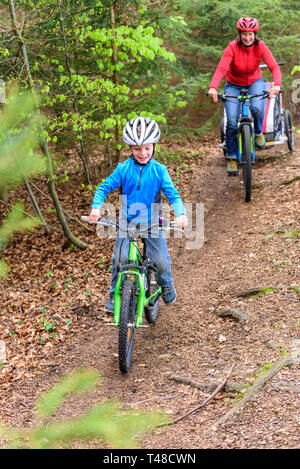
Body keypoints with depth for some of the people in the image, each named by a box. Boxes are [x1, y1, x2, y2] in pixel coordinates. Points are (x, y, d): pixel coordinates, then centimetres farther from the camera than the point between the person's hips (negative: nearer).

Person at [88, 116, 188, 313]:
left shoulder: (159, 170, -4)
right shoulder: (123, 169, -4)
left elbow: (172, 193, -6)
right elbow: (104, 187, -2)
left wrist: (181, 213, -25)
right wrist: (96, 208, -19)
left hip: (152, 223, 0)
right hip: (127, 222, 0)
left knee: (161, 260, -6)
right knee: (120, 258, -14)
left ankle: (166, 284, 27)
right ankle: (115, 295, 6)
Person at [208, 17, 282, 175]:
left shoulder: (260, 46, -17)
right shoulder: (232, 47, -23)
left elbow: (274, 66, -26)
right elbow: (221, 68, -34)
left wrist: (276, 84, -46)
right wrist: (213, 88, -51)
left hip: (254, 82, 1)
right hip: (233, 85, -1)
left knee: (256, 108, -30)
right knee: (232, 122, -14)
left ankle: (259, 132, 3)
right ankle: (232, 158, 2)